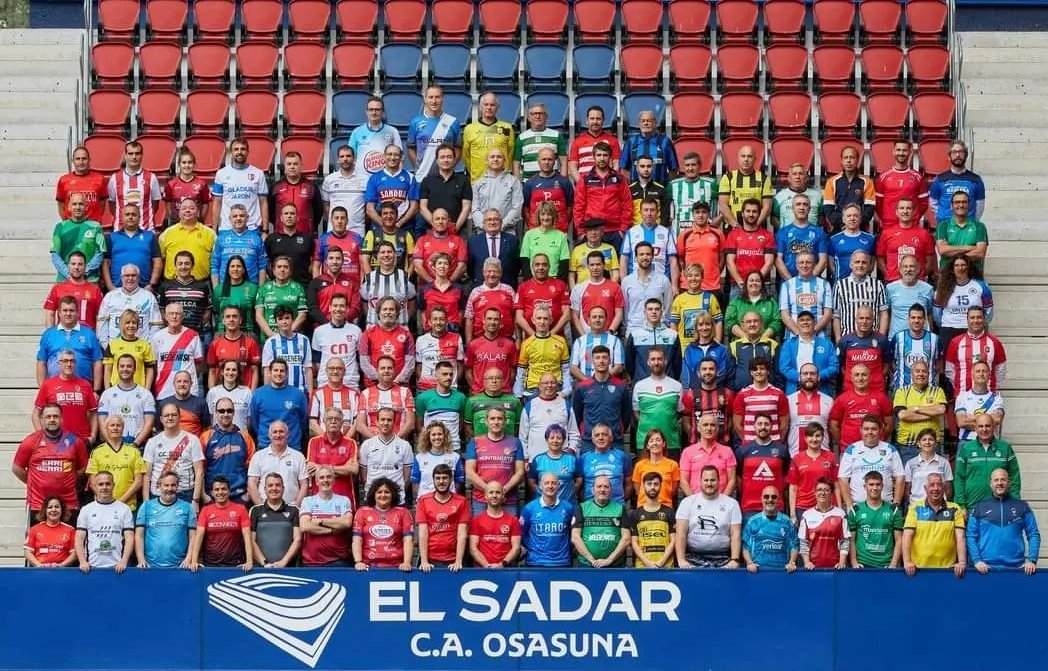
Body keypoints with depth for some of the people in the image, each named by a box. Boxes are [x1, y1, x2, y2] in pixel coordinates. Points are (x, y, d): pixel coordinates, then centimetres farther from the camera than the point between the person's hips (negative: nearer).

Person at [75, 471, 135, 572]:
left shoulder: (124, 509, 6)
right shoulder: (86, 510, 10)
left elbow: (129, 538, 1)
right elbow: (79, 539, 6)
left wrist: (124, 561, -13)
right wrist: (83, 562, -8)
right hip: (92, 567, 1)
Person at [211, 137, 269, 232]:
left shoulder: (258, 174, 5)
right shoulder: (221, 174, 6)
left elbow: (263, 202, 5)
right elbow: (217, 203, 7)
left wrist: (265, 229, -2)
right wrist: (214, 229, 0)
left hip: (253, 229, 0)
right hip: (226, 229, 0)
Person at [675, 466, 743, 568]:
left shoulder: (731, 504, 8)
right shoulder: (687, 503, 7)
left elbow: (736, 535, 2)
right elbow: (681, 534, 0)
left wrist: (735, 560, -12)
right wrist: (681, 559, -14)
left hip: (722, 559, 1)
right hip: (693, 557, 0)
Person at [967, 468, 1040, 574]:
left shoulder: (1022, 506, 8)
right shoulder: (979, 508, 7)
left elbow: (1033, 534, 5)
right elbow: (971, 536, 4)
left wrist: (1032, 560, -6)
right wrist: (977, 560, -8)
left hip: (1016, 567, 0)